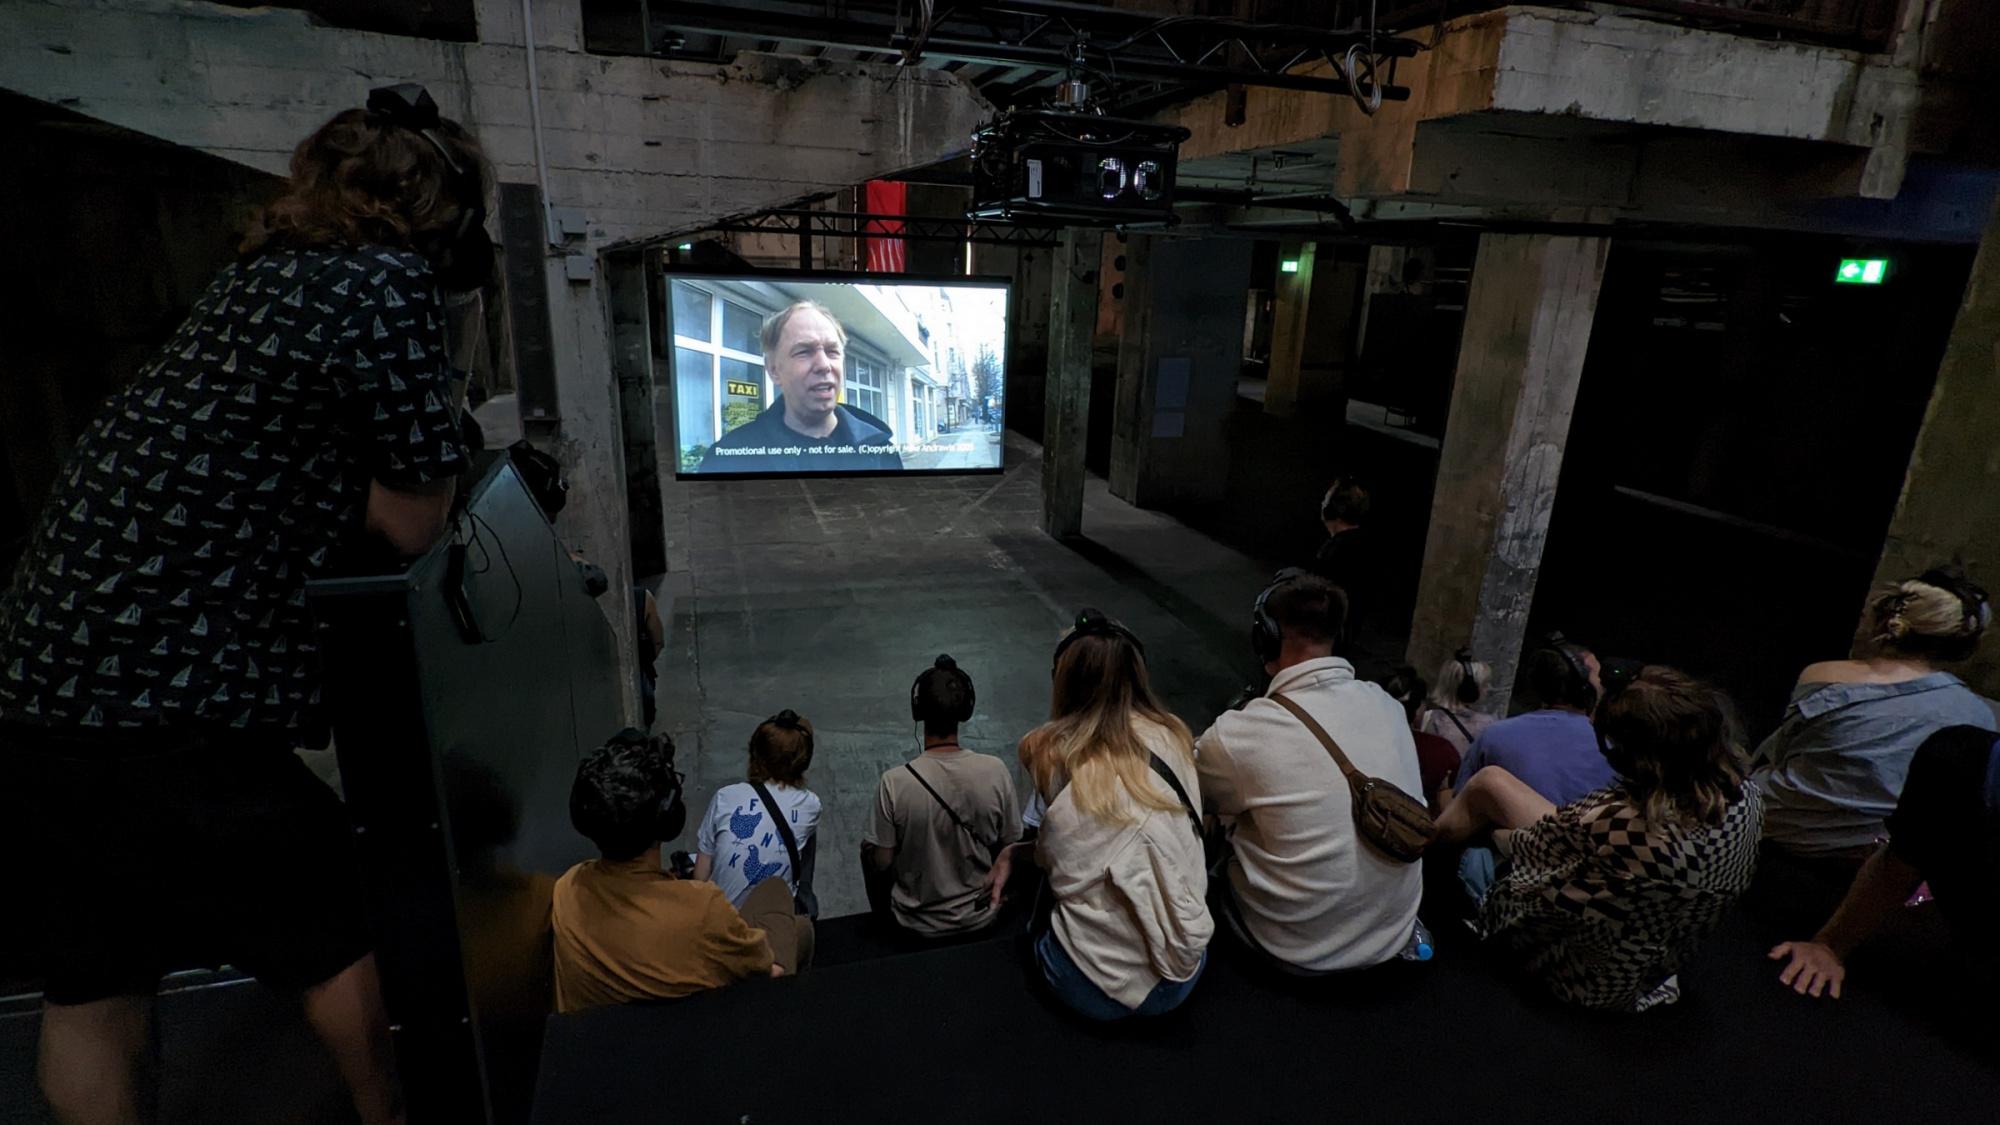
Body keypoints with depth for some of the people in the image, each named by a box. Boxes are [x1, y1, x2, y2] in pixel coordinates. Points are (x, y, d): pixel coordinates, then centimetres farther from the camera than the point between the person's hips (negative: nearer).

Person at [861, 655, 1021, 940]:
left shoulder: (895, 783, -26)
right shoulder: (996, 772, -20)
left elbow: (881, 864, -15)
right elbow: (1010, 848, -8)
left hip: (918, 924, -2)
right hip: (981, 917, 2)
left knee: (867, 849, 25)